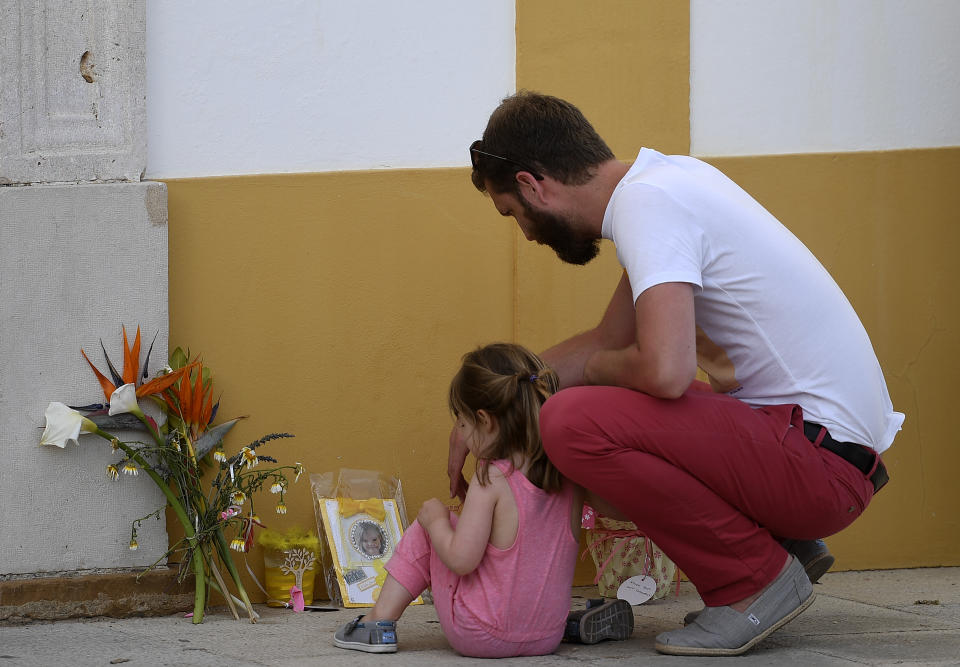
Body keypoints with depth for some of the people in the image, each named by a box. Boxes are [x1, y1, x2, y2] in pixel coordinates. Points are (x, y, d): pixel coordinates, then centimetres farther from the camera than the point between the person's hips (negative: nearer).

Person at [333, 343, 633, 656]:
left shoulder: (493, 478, -17)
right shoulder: (568, 478, -2)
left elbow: (461, 560, -21)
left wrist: (436, 519, 0)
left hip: (482, 637, -5)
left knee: (424, 531, 10)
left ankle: (380, 621, 14)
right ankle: (581, 624, 20)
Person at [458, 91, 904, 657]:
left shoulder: (646, 203, -16)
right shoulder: (670, 179, 14)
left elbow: (665, 372, -28)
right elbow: (609, 341, 25)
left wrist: (594, 368, -6)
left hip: (821, 459, -10)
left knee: (573, 423, -22)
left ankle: (755, 577, -8)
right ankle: (783, 543, 14)